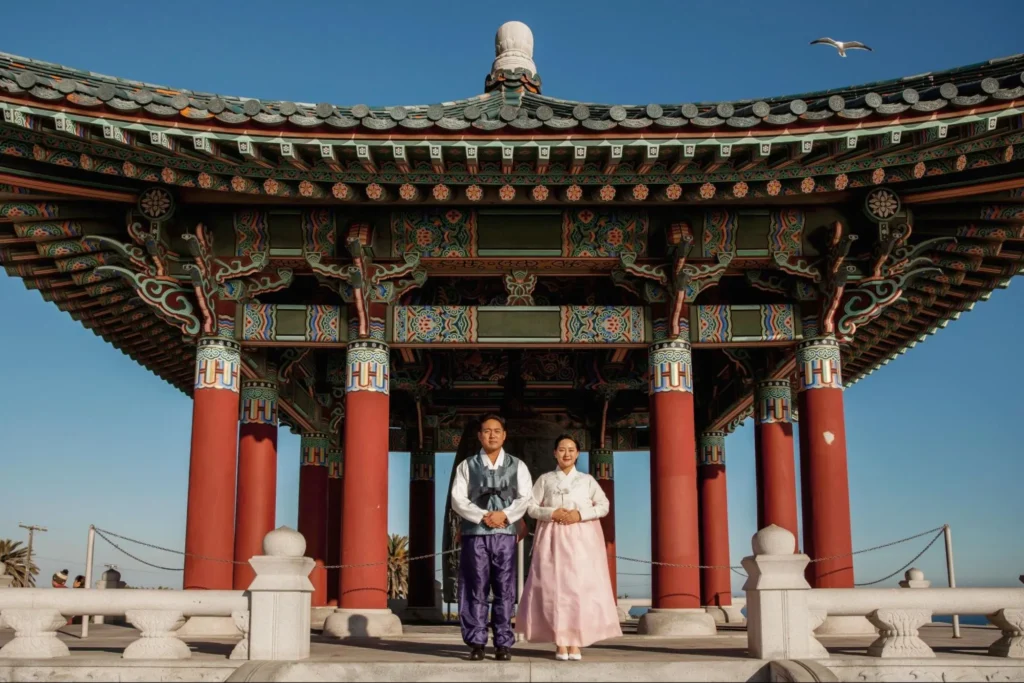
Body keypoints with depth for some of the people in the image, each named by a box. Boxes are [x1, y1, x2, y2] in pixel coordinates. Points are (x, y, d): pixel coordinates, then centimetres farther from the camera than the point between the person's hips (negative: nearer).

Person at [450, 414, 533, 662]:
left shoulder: (517, 466, 12)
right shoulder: (467, 466, 9)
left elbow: (526, 498, 2)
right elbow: (458, 500, 0)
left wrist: (504, 514, -13)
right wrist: (483, 517, -12)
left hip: (505, 533, 1)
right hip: (474, 533, -1)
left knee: (505, 590, 0)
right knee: (476, 590, 0)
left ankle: (503, 643, 5)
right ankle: (476, 643, 5)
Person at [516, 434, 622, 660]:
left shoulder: (587, 480, 9)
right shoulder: (545, 479, 9)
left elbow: (604, 505, 4)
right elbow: (531, 507, 5)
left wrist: (580, 514, -10)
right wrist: (552, 513, -11)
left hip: (581, 539, 0)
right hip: (553, 538, 0)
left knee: (580, 587, -6)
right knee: (554, 587, -5)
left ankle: (575, 644, -2)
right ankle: (560, 644, -1)